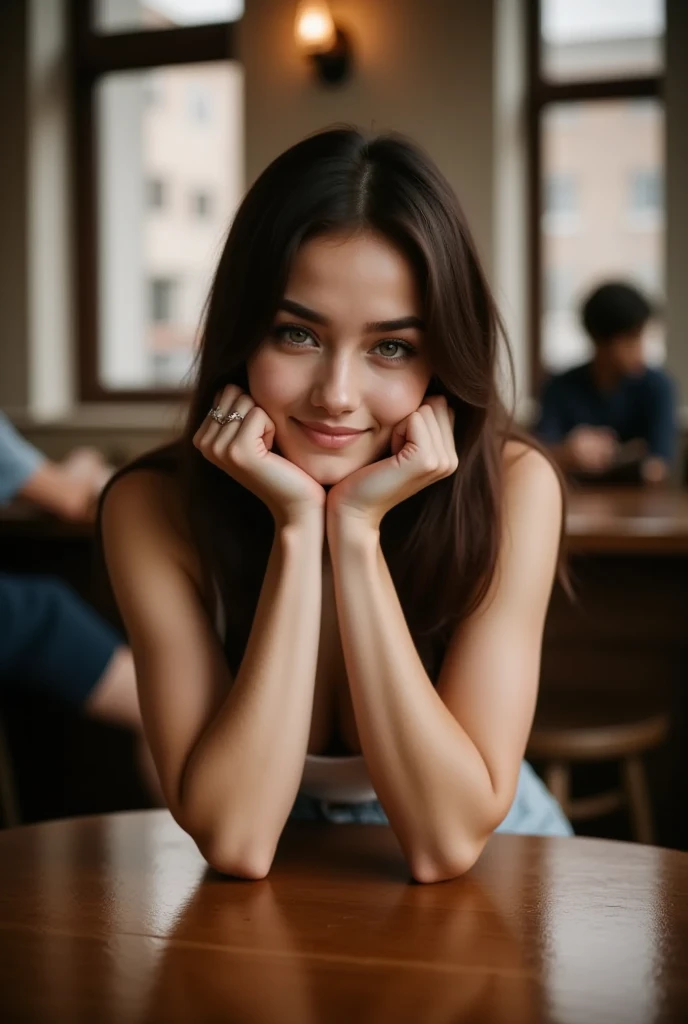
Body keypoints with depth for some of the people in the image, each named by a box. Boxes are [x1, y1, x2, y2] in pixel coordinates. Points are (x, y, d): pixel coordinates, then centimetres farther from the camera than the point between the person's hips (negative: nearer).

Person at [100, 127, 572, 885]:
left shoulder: (511, 490, -17)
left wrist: (358, 531, -27)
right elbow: (235, 840, -22)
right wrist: (297, 528, -27)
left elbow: (446, 839, -22)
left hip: (493, 861, 0)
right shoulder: (152, 509, -16)